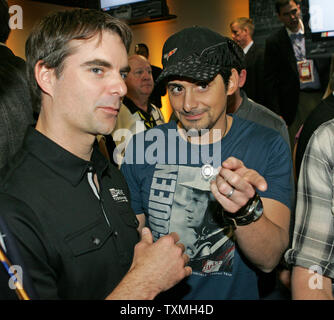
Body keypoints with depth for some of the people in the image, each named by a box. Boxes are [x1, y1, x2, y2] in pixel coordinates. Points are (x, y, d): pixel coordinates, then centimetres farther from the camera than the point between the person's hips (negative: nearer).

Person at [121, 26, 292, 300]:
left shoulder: (269, 146, -14)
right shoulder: (142, 147, -11)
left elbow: (269, 260, -19)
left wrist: (245, 210, -37)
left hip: (238, 293, 0)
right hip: (158, 294, 1)